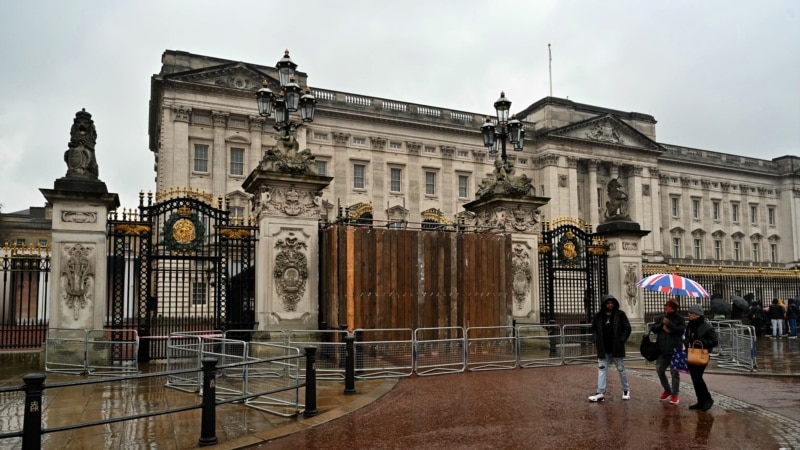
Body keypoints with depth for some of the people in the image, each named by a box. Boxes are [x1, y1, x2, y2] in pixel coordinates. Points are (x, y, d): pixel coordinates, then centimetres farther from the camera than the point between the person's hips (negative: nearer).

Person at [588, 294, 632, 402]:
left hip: (617, 348, -2)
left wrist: (622, 341, -11)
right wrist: (597, 341, -1)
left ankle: (626, 390, 29)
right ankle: (600, 393, 0)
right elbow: (594, 329, 12)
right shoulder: (598, 316, 2)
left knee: (621, 369, 11)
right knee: (602, 370, 0)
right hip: (603, 349, 2)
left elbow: (627, 328, -2)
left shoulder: (620, 314, -4)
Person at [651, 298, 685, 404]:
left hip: (675, 350, -5)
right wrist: (662, 326, -13)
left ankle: (675, 394, 9)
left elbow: (681, 330, -18)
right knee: (659, 370, 8)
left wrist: (669, 323, -19)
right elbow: (653, 328, 3)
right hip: (662, 350, 5)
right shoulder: (660, 317, 10)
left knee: (674, 372, -1)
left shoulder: (679, 319, -3)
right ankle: (667, 390, 27)